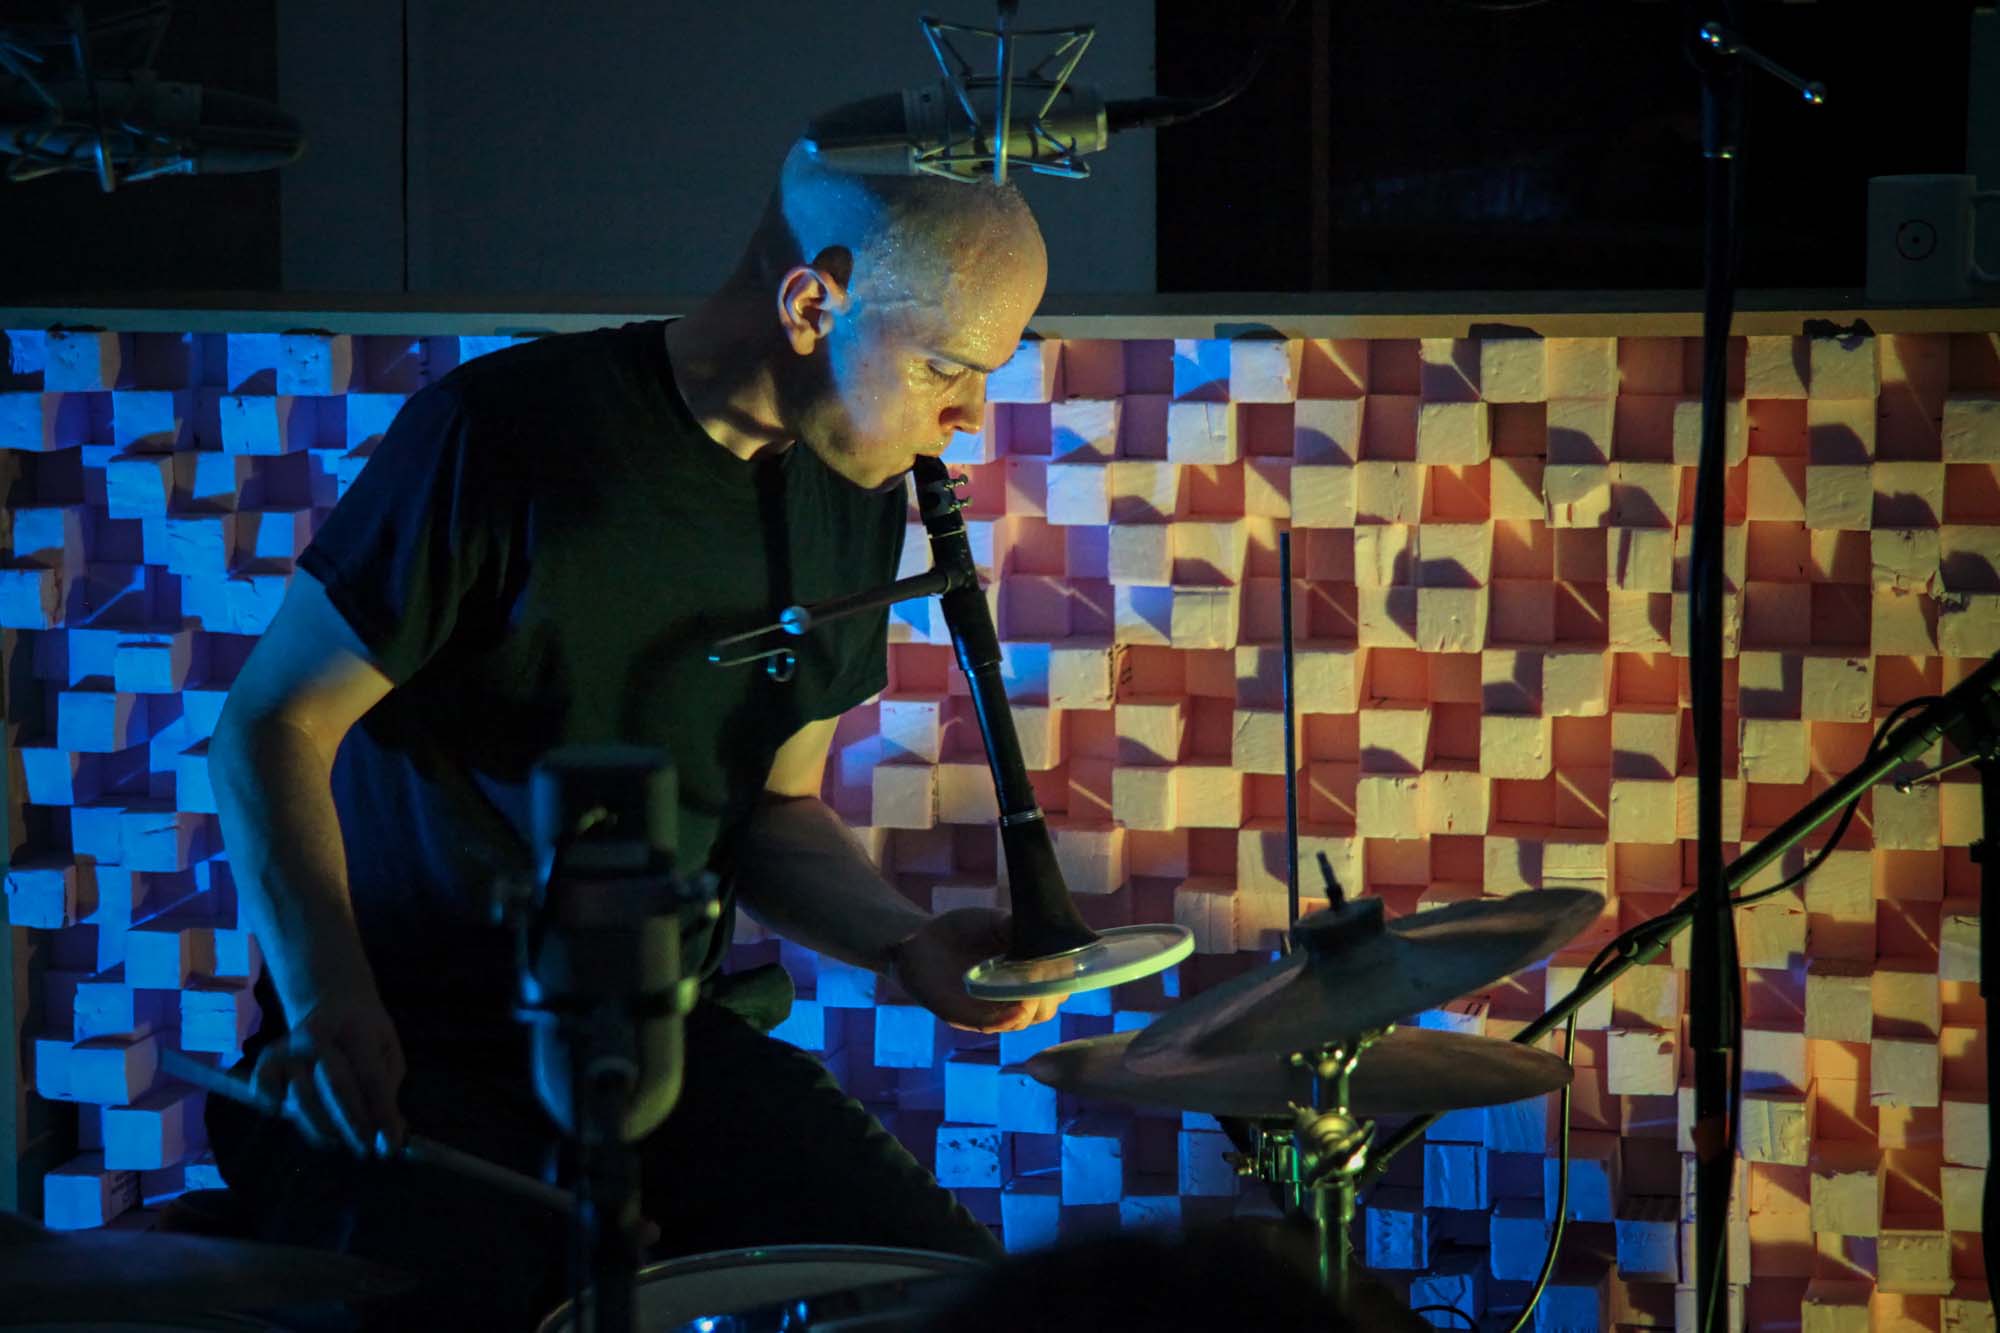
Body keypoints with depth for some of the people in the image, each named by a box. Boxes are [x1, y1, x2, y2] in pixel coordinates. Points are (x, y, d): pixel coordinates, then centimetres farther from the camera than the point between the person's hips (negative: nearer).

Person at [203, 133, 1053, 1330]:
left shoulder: (855, 498, 6)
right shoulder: (510, 431, -15)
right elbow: (272, 720, -11)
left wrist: (906, 944, -5)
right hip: (410, 1052, -6)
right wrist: (331, 1002, -26)